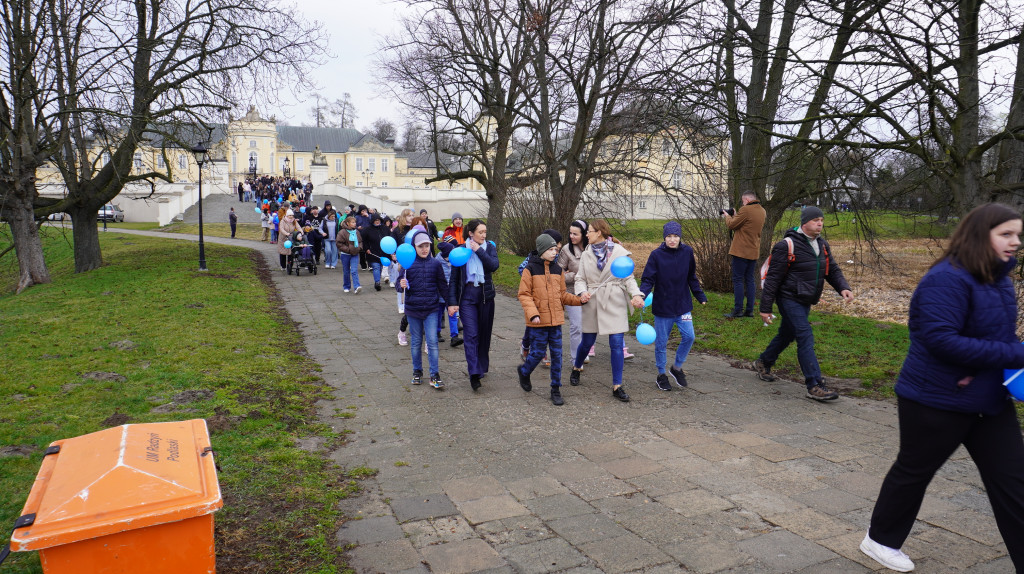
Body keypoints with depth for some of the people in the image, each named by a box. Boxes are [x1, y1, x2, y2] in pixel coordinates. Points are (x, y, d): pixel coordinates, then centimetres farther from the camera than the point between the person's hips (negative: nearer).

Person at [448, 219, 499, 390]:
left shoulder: (489, 247, 4)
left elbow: (494, 266, -15)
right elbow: (454, 278, 0)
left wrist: (479, 250, -15)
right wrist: (452, 302, -6)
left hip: (486, 295, 2)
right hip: (467, 296, -2)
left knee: (484, 333, 11)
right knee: (471, 334, -11)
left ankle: (482, 366, 28)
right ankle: (474, 373, -16)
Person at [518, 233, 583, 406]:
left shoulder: (557, 270, 10)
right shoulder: (530, 269, -6)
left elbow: (562, 294, 15)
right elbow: (524, 295, -7)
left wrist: (579, 300, -1)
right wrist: (533, 313, -19)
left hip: (556, 320, 5)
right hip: (538, 321, -4)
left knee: (557, 354, 4)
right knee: (538, 352, 1)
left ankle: (556, 390, 15)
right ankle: (524, 372, 32)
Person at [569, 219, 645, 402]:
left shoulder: (619, 251, -2)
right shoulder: (586, 254, 8)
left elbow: (629, 277, -1)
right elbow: (580, 278, 8)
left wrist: (636, 294, -17)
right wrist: (582, 292, -14)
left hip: (615, 302, -2)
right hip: (593, 302, 2)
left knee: (616, 343, -5)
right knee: (587, 342, 9)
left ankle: (617, 386, 4)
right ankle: (576, 368, 39)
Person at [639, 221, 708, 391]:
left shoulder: (687, 252, -1)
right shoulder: (656, 255, -10)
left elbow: (692, 278, 12)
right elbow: (648, 279, -10)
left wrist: (700, 296, 11)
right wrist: (642, 294, -28)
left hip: (683, 304, 2)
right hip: (662, 306, -2)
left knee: (688, 336, -5)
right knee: (661, 342, 6)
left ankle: (677, 367, 18)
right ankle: (661, 374, 24)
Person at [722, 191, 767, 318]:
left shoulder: (745, 210, -15)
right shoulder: (762, 211, 12)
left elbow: (731, 224, -9)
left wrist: (727, 216, 10)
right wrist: (735, 215, 16)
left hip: (741, 251, -8)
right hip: (754, 251, 8)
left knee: (738, 280, -3)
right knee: (750, 280, 11)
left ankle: (738, 310, -3)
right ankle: (749, 310, 12)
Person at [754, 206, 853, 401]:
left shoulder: (822, 245, 9)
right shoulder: (787, 246, -15)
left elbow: (833, 270, 12)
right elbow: (773, 278, -15)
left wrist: (843, 288, -10)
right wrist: (765, 308, -15)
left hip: (805, 302, 8)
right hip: (789, 299, -8)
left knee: (787, 335, 20)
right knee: (806, 337, -15)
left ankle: (763, 363, 42)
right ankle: (814, 386, -14)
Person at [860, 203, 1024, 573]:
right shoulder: (947, 279, -22)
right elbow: (940, 340, -30)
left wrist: (983, 367, -6)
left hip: (989, 400, 8)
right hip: (937, 401, -8)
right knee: (914, 471, 10)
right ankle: (881, 540, 32)